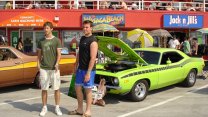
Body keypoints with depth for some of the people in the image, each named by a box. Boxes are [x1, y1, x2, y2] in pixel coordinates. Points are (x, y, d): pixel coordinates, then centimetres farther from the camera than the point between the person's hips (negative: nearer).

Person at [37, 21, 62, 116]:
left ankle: (57, 107, 15)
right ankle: (44, 108, 18)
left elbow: (59, 54, -3)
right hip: (43, 68, 2)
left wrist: (57, 63, -19)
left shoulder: (56, 40, 1)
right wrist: (38, 64, 0)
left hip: (54, 68, -2)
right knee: (44, 89, 7)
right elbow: (39, 54, 14)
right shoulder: (41, 41, 10)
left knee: (56, 88, 3)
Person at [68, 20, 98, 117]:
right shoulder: (82, 38, 11)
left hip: (88, 70, -8)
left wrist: (88, 73, -24)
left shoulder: (93, 41, -15)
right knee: (77, 88, 13)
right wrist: (76, 66, 16)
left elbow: (93, 58, -20)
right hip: (80, 69, 8)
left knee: (88, 90, 1)